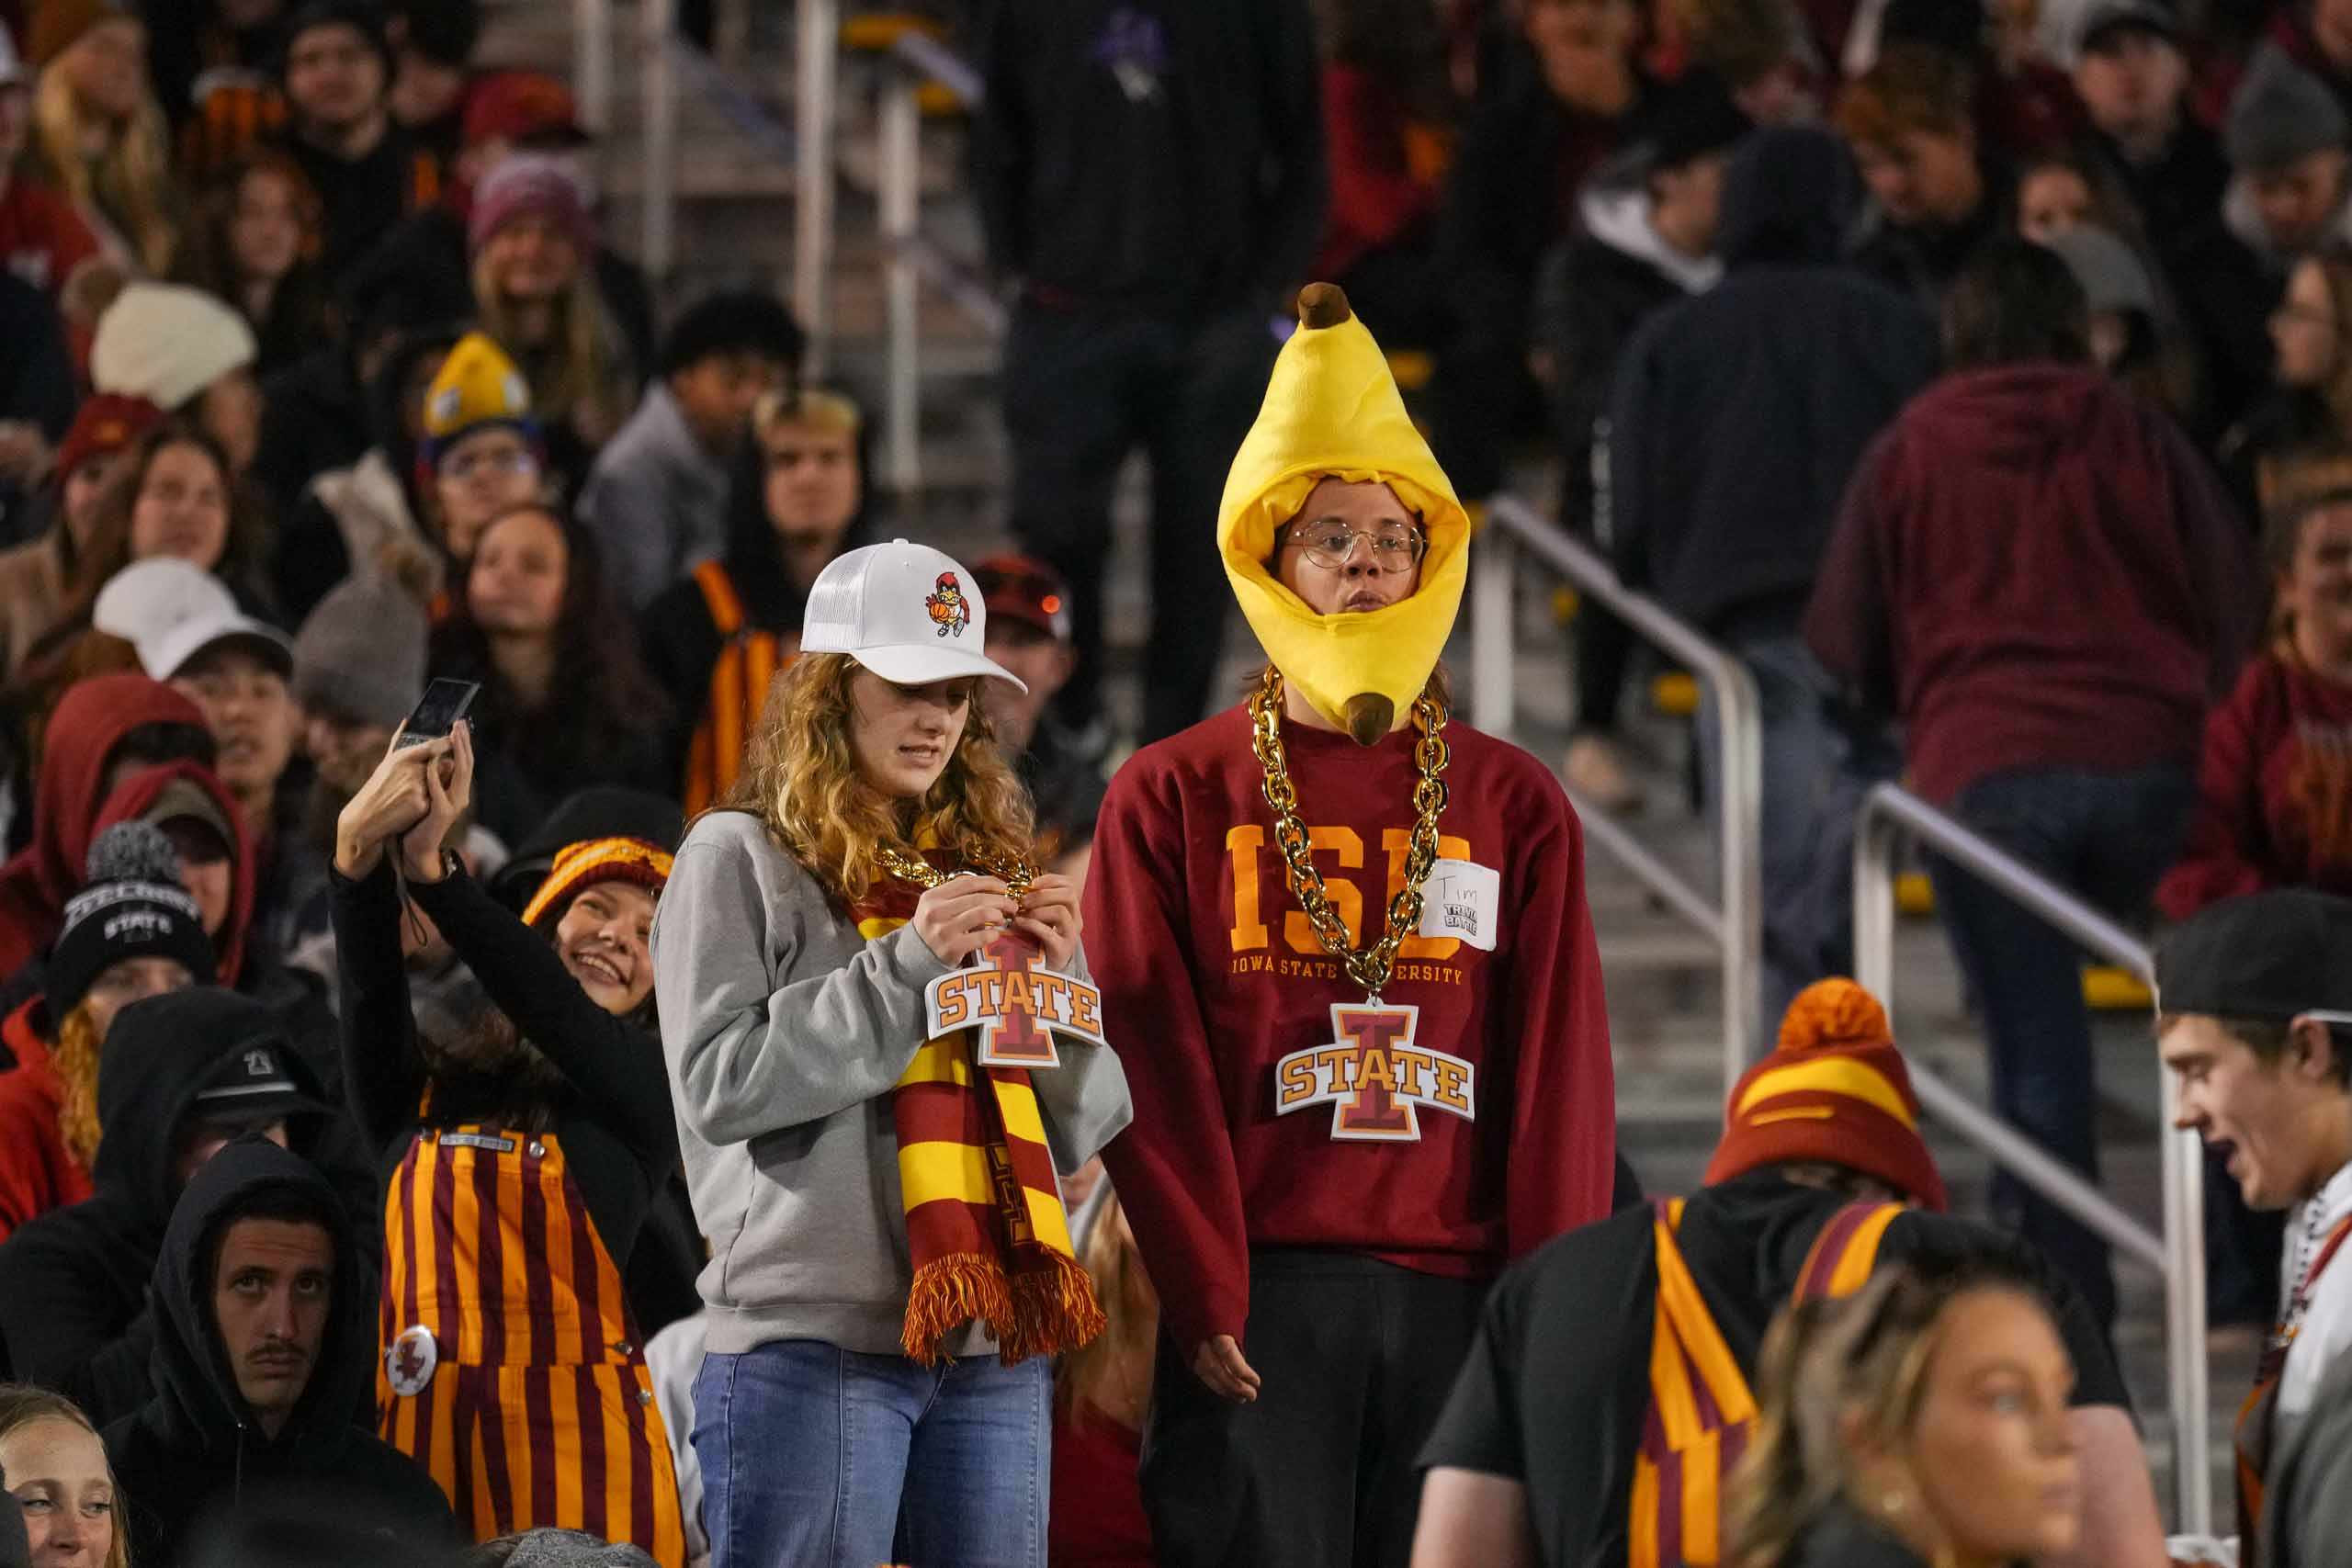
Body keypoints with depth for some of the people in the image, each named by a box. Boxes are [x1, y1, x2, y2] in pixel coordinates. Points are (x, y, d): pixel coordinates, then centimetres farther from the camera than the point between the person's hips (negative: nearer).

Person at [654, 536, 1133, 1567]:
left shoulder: (990, 861, 18)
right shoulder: (739, 856, 3)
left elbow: (1081, 1129, 17)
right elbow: (718, 1085, -10)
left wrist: (1052, 983, -1)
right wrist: (910, 964, -13)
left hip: (997, 1350, 5)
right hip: (815, 1336, -5)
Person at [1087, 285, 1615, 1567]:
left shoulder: (1515, 808, 14)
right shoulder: (1175, 798, 8)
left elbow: (1560, 1074, 9)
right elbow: (1150, 1061, 1)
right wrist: (1201, 1293, -8)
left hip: (1464, 1302, 2)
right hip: (1261, 1298, -2)